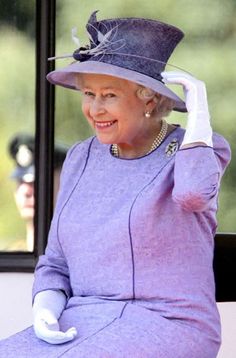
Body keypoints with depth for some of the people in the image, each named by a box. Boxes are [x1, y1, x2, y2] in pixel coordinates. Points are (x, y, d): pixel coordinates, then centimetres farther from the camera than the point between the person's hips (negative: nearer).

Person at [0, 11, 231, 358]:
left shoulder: (194, 152, -2)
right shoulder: (81, 159, 14)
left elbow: (192, 193, -28)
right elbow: (55, 264, 17)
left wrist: (198, 112, -14)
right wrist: (45, 312, -4)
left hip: (167, 327, -6)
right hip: (80, 326, 6)